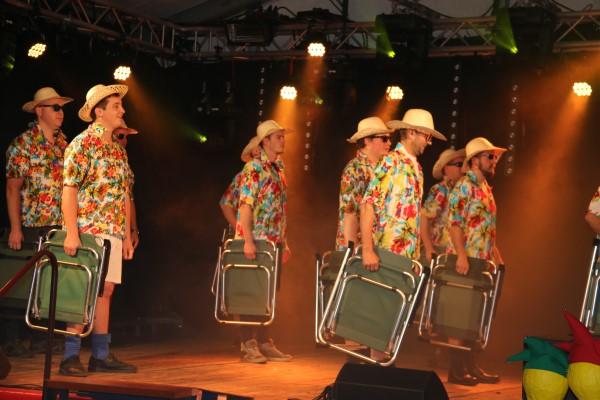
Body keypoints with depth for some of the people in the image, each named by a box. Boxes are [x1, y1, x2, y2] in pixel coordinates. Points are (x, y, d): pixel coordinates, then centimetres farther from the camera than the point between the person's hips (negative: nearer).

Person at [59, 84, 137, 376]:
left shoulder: (118, 149, 16)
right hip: (87, 231, -8)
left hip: (112, 233, 8)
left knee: (105, 290, 9)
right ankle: (71, 357, -2)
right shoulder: (82, 144, -8)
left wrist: (127, 234, 15)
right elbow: (69, 190, -14)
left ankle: (101, 355, 15)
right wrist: (71, 232, -21)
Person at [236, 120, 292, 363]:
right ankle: (248, 345, 2)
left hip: (274, 243, 8)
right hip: (256, 242, -8)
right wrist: (248, 241, -23)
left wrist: (284, 242, 17)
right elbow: (245, 205, -17)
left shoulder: (278, 170, 15)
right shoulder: (253, 169, -10)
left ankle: (264, 343, 18)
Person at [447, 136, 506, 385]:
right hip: (466, 259, -9)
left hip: (482, 261, 9)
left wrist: (495, 254, 20)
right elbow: (455, 222, -18)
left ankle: (470, 366, 15)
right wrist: (461, 256, -25)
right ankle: (457, 369, 0)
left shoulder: (485, 187, 17)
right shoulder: (465, 186, -10)